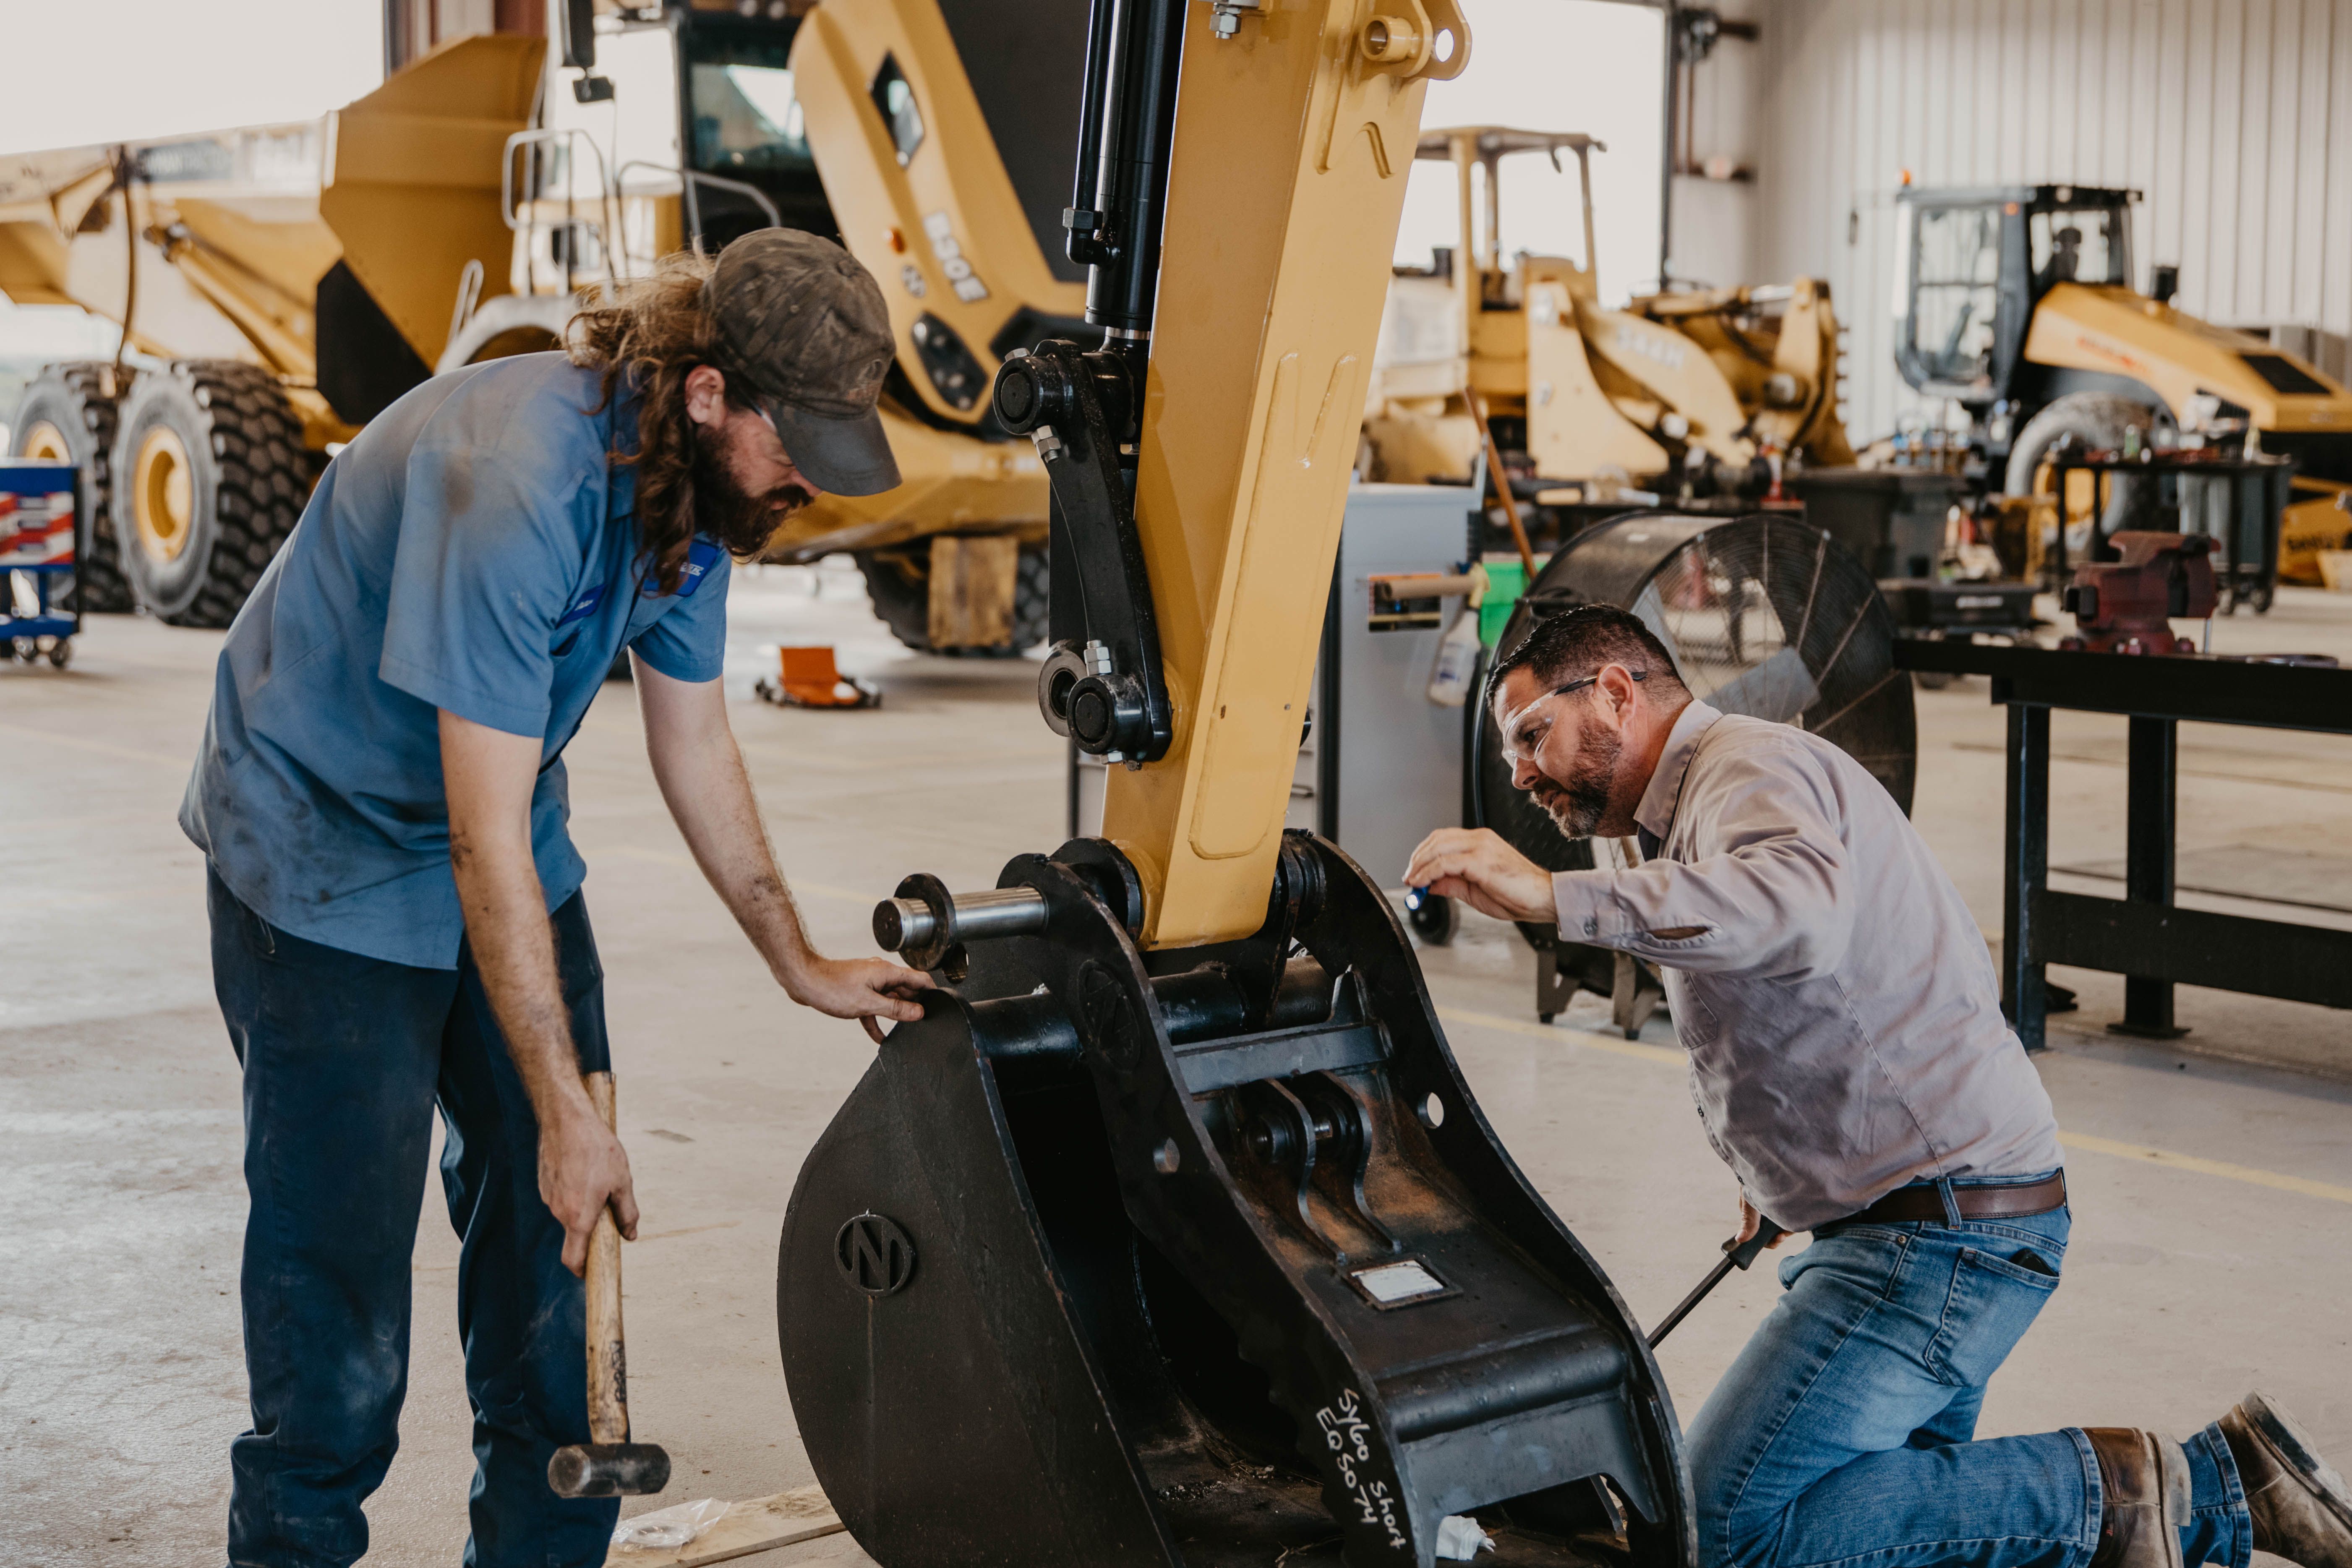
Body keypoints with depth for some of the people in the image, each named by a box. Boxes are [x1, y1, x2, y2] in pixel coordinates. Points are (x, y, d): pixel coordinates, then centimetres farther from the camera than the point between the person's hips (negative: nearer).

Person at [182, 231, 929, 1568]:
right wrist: (568, 1114, -26)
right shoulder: (517, 486, -33)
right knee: (342, 1240, -4)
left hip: (512, 860, 8)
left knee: (564, 1226, 7)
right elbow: (486, 841, -30)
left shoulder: (694, 483, -7)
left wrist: (801, 964, 10)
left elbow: (694, 742, 7)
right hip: (330, 855, -8)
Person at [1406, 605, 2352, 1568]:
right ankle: (2210, 1490, 14)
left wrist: (1557, 897, -40)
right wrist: (1783, 1168, 23)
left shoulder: (1752, 766, -13)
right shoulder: (1697, 806, 21)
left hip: (1945, 1228, -11)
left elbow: (1801, 910, -36)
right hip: (1919, 1217, 11)